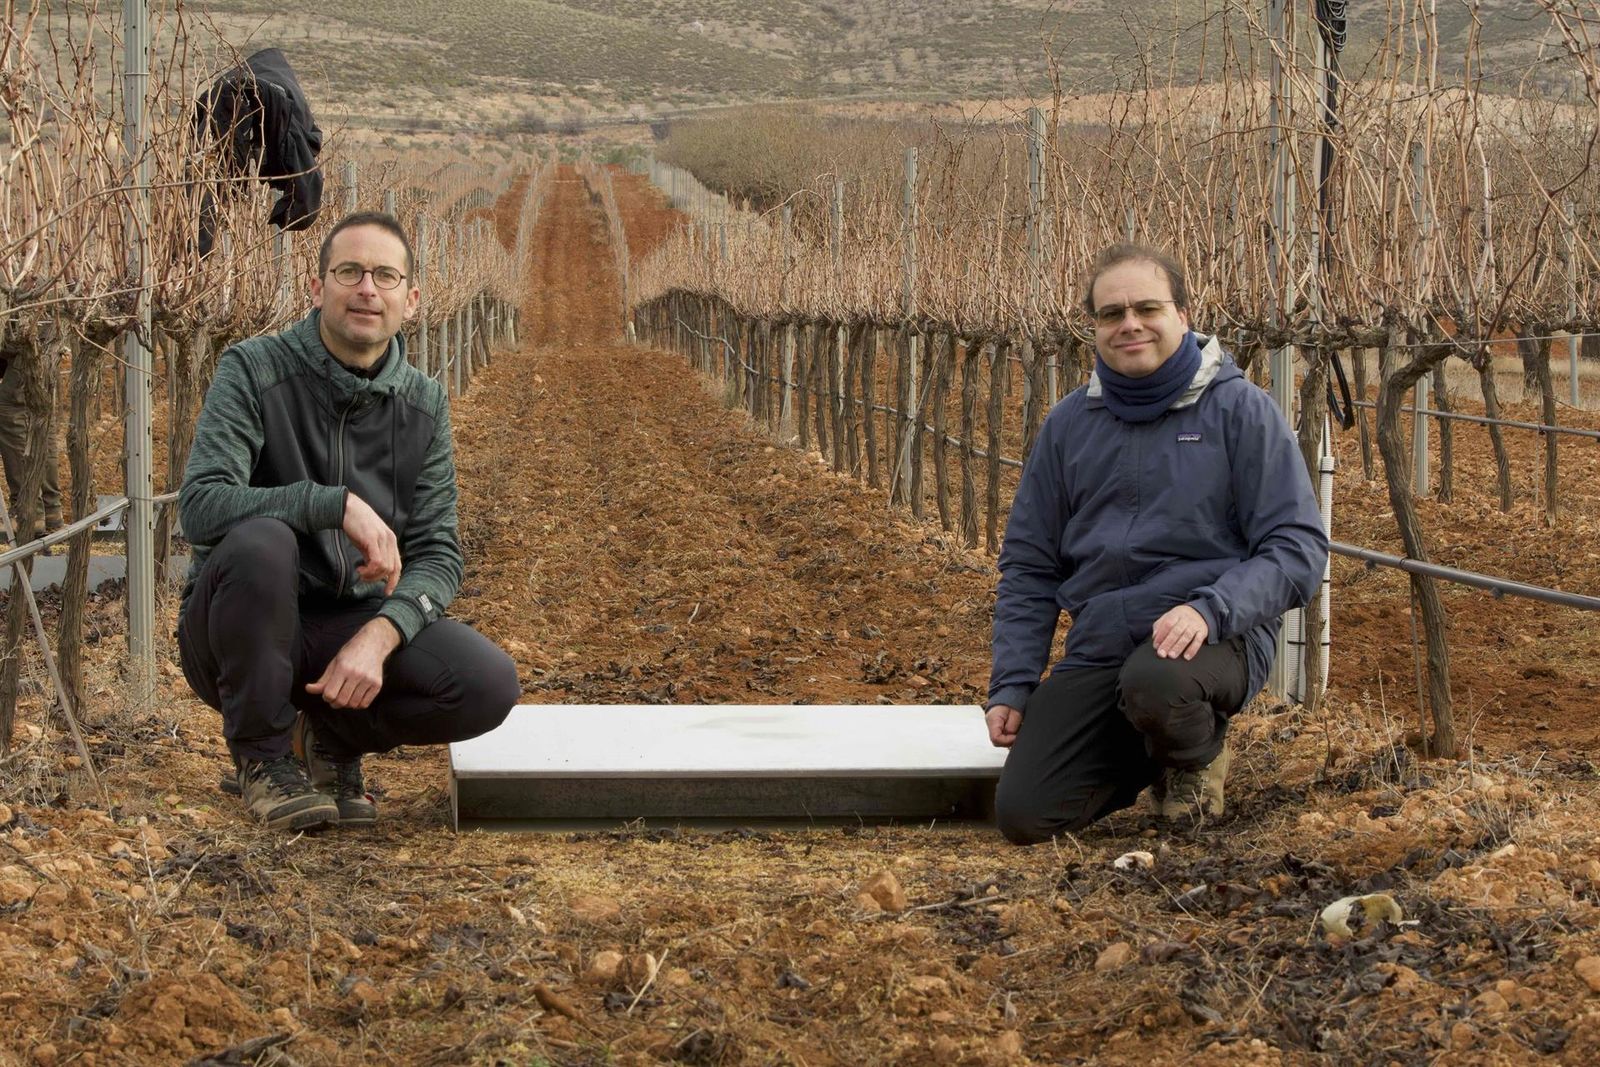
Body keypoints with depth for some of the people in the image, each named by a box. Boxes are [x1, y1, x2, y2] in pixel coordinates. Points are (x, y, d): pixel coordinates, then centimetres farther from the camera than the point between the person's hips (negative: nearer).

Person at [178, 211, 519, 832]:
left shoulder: (423, 403, 1)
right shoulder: (255, 371, -11)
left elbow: (438, 554, -4)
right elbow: (201, 505, -24)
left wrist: (378, 637, -24)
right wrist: (339, 504, -32)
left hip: (351, 625, 3)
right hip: (234, 635, -3)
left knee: (490, 686, -22)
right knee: (259, 540, -37)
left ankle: (331, 735, 8)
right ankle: (263, 752, -13)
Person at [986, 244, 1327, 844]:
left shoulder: (1240, 411, -2)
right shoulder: (1068, 426, 10)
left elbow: (1298, 547, -7)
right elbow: (1029, 566, 15)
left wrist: (1210, 609, -24)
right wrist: (1011, 686, 5)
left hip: (1214, 637, -4)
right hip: (1097, 647, 4)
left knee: (1156, 685, -40)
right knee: (1024, 815, -12)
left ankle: (1197, 755, -1)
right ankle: (1150, 754, 20)